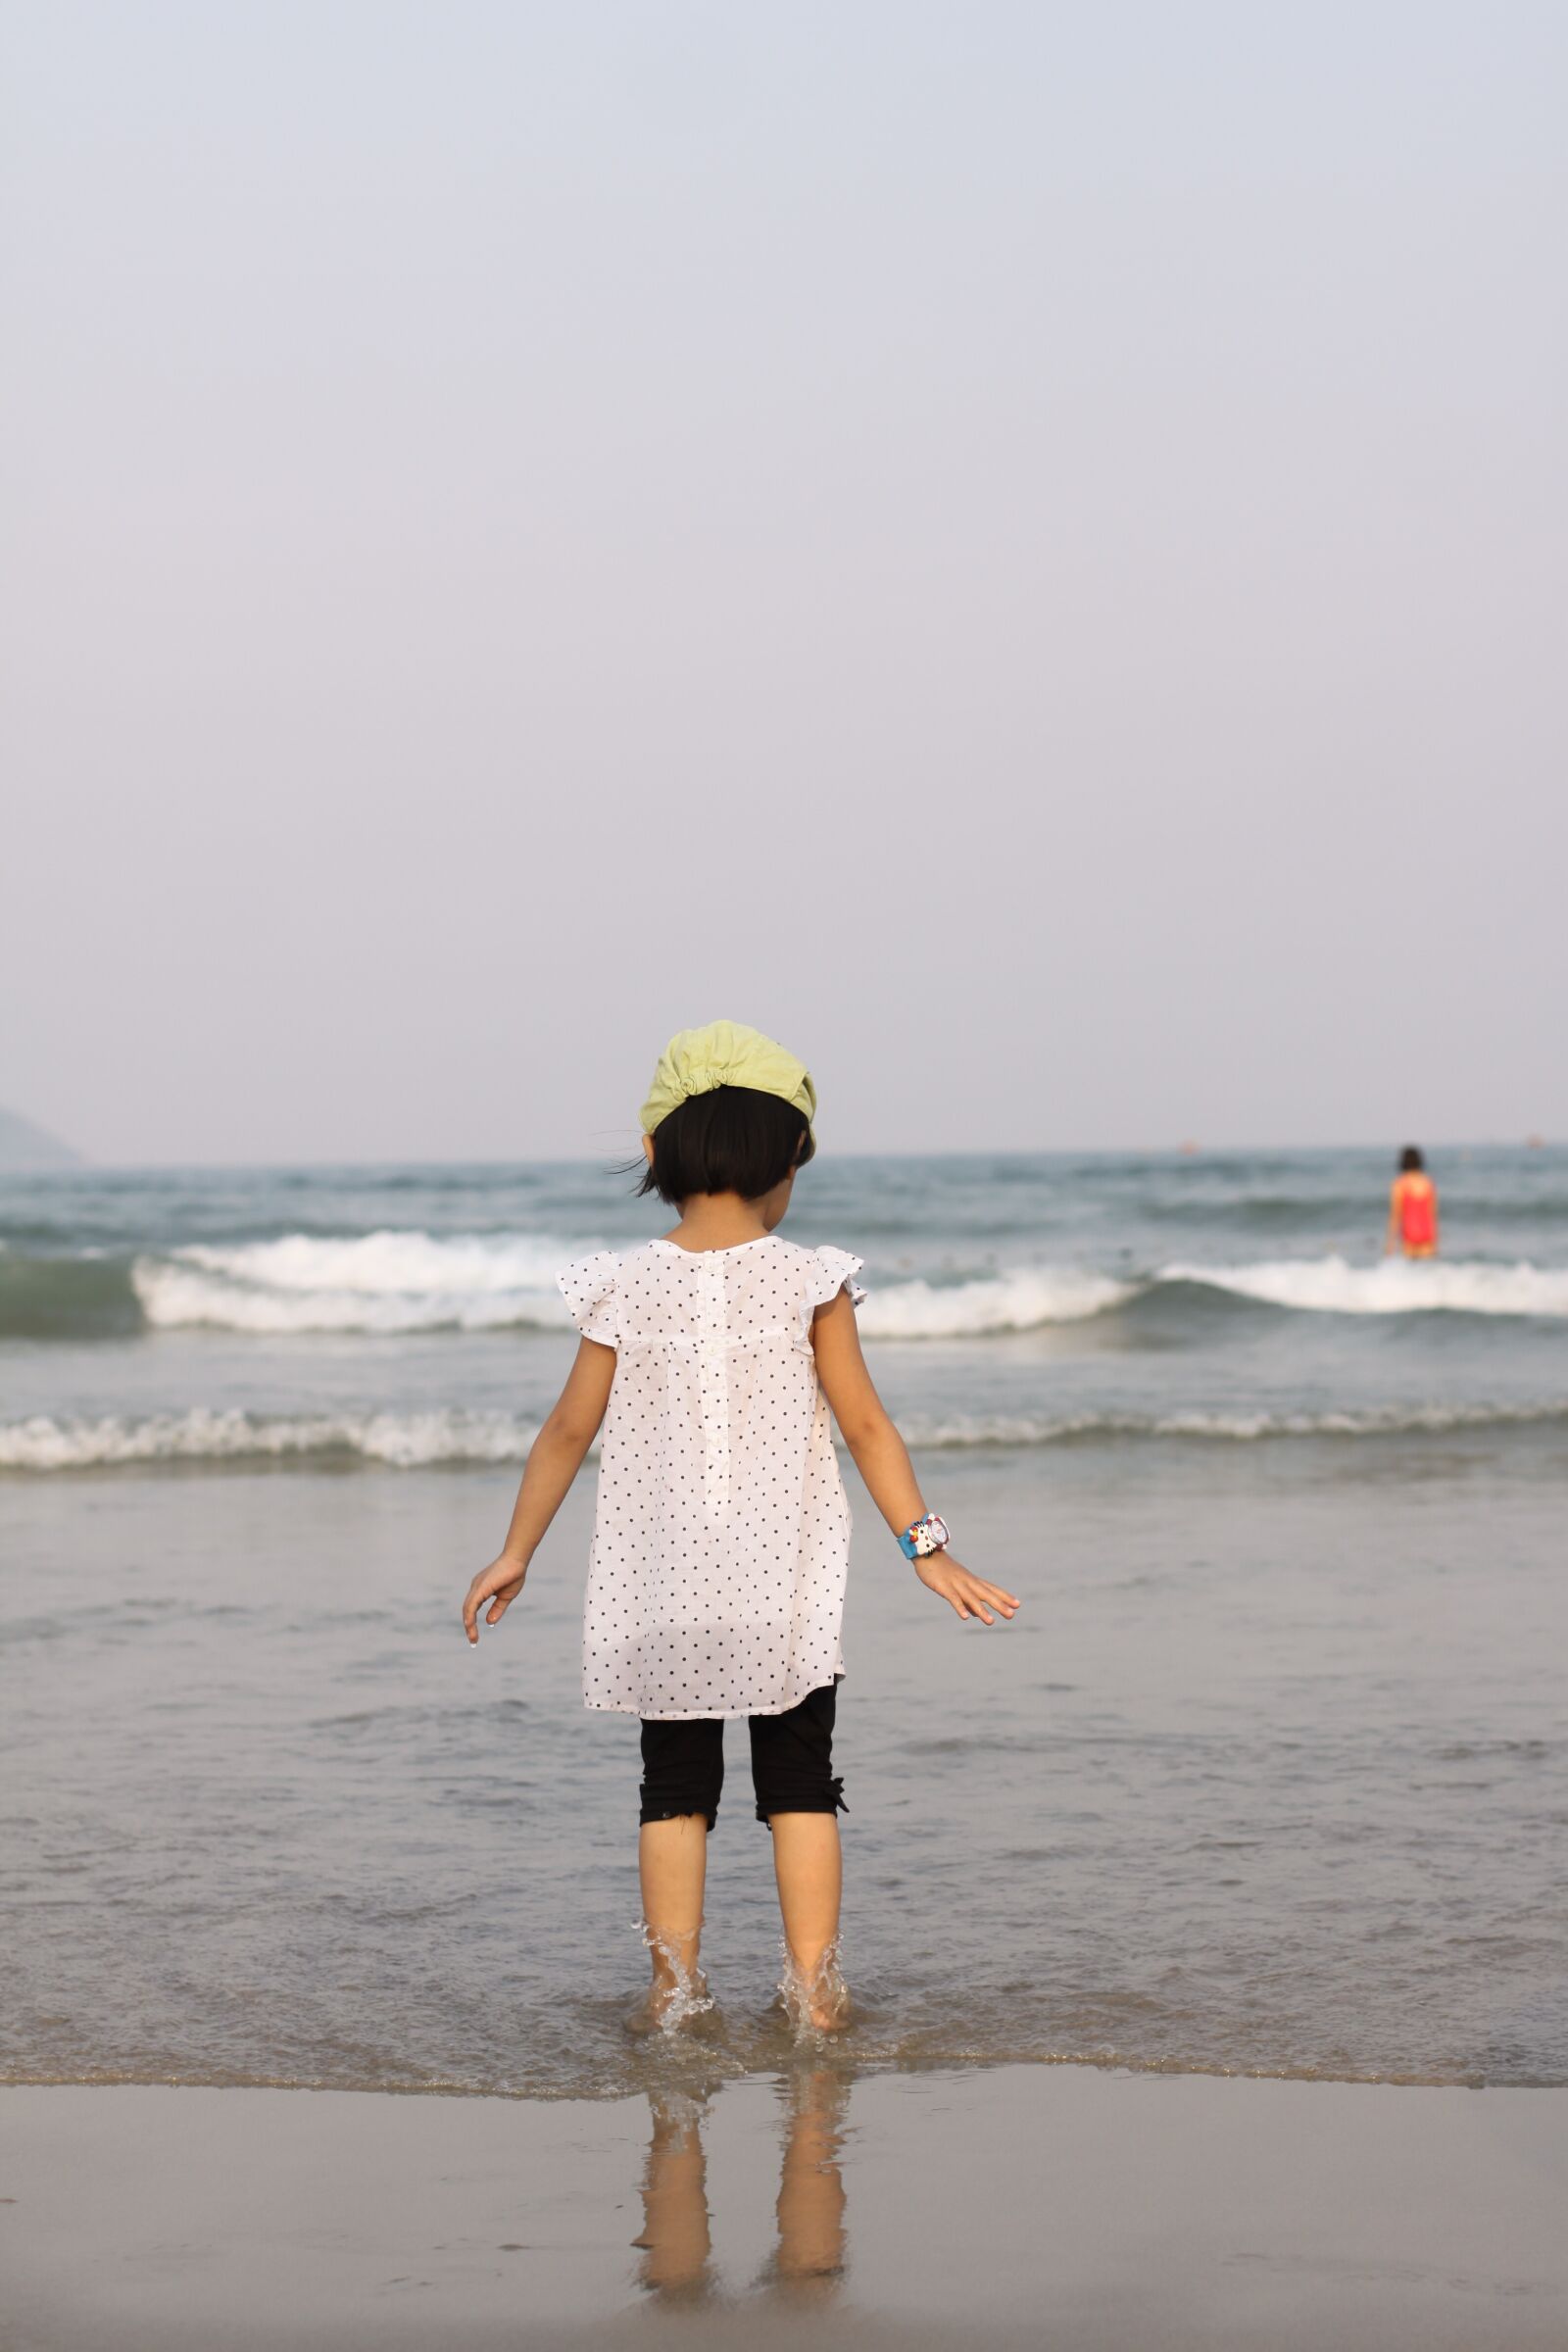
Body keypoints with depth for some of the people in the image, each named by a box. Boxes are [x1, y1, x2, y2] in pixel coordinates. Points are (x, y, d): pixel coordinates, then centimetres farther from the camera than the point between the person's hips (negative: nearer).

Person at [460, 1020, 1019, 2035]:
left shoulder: (626, 1286, -3)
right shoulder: (810, 1281, -7)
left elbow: (570, 1429, 2)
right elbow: (867, 1424, -6)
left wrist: (516, 1553, 11)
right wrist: (926, 1546, 1)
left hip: (663, 1588, 1)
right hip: (785, 1590, -1)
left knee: (676, 1788, 10)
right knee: (800, 1783, 9)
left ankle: (676, 1988, 8)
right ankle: (814, 1988, 7)